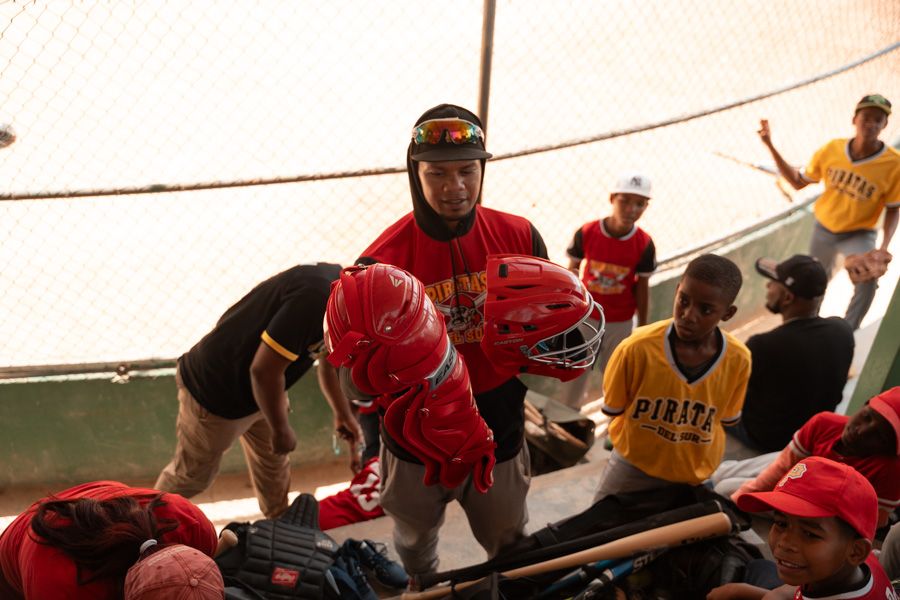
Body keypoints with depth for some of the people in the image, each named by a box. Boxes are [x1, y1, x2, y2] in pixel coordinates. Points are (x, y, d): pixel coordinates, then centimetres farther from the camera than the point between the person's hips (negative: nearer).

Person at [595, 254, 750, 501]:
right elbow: (612, 409, -9)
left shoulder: (738, 360, -19)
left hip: (695, 477, 1)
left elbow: (726, 418, 0)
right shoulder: (637, 348, -27)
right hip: (632, 466, -1)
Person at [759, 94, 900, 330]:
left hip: (859, 234, -3)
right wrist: (770, 146, -11)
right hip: (824, 228, 3)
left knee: (867, 279, -31)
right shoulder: (831, 150, -15)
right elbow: (798, 181, -4)